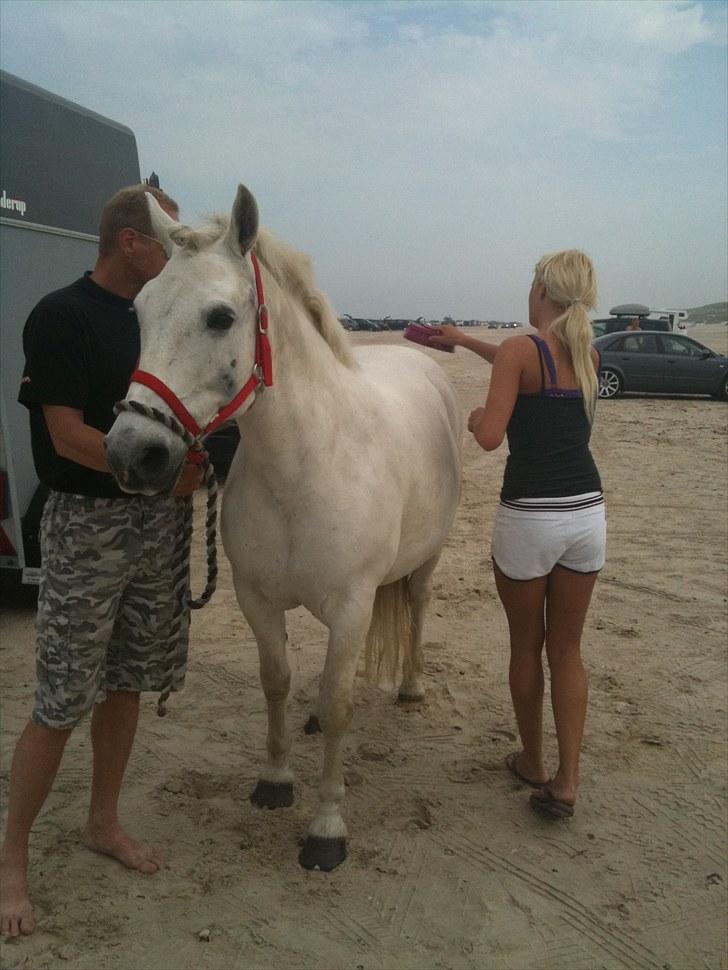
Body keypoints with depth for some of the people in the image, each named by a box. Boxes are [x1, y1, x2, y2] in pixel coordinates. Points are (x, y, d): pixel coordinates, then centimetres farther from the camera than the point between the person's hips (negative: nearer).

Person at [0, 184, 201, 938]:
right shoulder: (61, 317, -12)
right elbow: (68, 434, -18)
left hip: (155, 521, 7)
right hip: (87, 523, -7)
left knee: (126, 682, 14)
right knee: (62, 702, -1)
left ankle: (103, 823, 31)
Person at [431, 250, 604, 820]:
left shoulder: (519, 350, -11)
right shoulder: (589, 355, 9)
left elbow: (490, 437, -18)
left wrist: (474, 418, 6)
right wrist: (465, 341, 37)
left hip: (529, 518, -5)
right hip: (587, 514, 5)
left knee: (526, 648, 15)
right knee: (567, 650, 15)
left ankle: (533, 763, 31)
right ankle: (566, 783, 13)